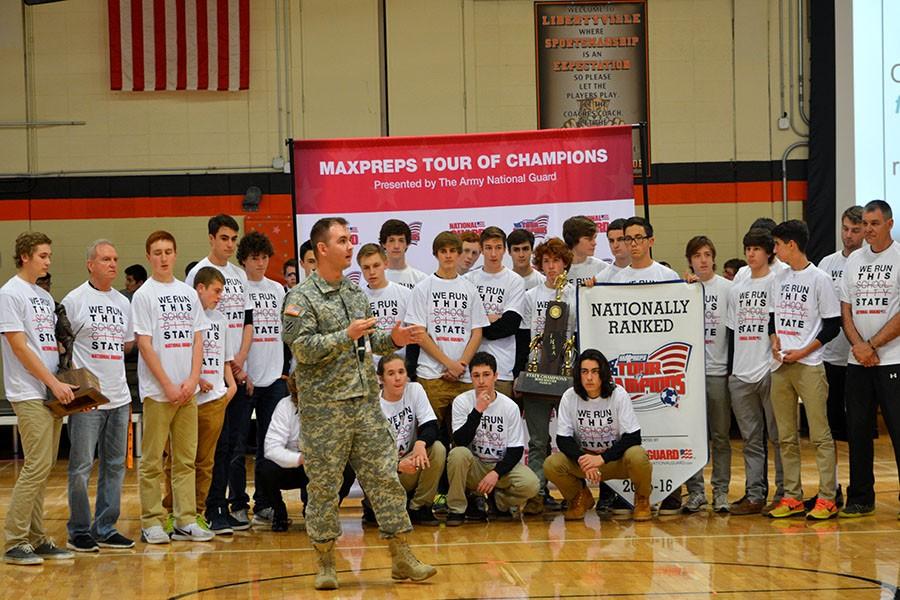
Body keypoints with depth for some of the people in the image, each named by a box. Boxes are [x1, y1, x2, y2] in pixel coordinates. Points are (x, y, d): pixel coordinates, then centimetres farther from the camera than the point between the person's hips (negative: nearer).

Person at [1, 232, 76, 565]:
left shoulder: (45, 297, 18)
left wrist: (65, 383, 6)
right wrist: (54, 383, -14)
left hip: (52, 395, 8)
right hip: (29, 394, -8)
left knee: (42, 469, 8)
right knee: (37, 466, -12)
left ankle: (36, 539, 13)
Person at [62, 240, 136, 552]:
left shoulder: (123, 302, 14)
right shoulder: (74, 300, -4)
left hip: (119, 397, 6)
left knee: (115, 465, 10)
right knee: (81, 466, -3)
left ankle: (105, 529, 17)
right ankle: (78, 532, 5)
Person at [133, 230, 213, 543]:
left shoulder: (188, 293, 11)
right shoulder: (143, 295, -3)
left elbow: (197, 339, 10)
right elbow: (144, 344, -7)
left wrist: (193, 379, -4)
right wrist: (168, 385, -11)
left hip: (188, 389, 5)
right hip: (157, 390, -5)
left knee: (186, 459, 7)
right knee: (152, 461, -1)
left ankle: (186, 521, 10)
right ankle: (152, 523, 4)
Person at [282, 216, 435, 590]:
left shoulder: (356, 294, 14)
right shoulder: (302, 298, -6)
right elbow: (302, 348, -16)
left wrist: (393, 340, 0)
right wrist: (346, 336, -23)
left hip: (365, 403, 6)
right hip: (324, 408, -5)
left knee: (385, 478, 4)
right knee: (324, 486, 2)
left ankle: (401, 558, 9)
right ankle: (325, 563, 13)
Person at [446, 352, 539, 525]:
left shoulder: (509, 406, -5)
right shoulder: (462, 401, -8)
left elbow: (516, 450, -5)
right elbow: (460, 441, -20)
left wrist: (496, 473, -20)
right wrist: (478, 410, -27)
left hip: (501, 465, 1)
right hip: (473, 467, -1)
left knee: (531, 484, -27)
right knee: (458, 454, -35)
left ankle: (498, 501, 7)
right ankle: (456, 509, -13)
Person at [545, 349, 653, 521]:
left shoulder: (618, 394, -15)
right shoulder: (569, 397, -11)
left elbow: (633, 437, -17)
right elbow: (562, 439, -8)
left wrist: (602, 458, -28)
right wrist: (582, 460, -28)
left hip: (616, 459, -2)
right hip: (584, 457, 2)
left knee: (637, 457, -35)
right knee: (551, 465, -25)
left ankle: (642, 499, -1)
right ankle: (581, 498, 7)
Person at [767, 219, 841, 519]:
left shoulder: (819, 278, -6)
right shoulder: (779, 279, 13)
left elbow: (833, 325, -6)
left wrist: (802, 352, -12)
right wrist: (775, 341, 0)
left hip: (809, 365, -7)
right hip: (781, 367, 7)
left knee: (819, 434, -5)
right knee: (786, 436, 8)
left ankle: (827, 499, -4)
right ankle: (792, 497, 13)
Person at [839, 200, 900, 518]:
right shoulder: (854, 260, 12)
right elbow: (845, 309, 10)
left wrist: (872, 346, -12)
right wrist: (858, 345, -6)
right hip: (857, 360, 6)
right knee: (857, 430, 8)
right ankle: (860, 499, 16)